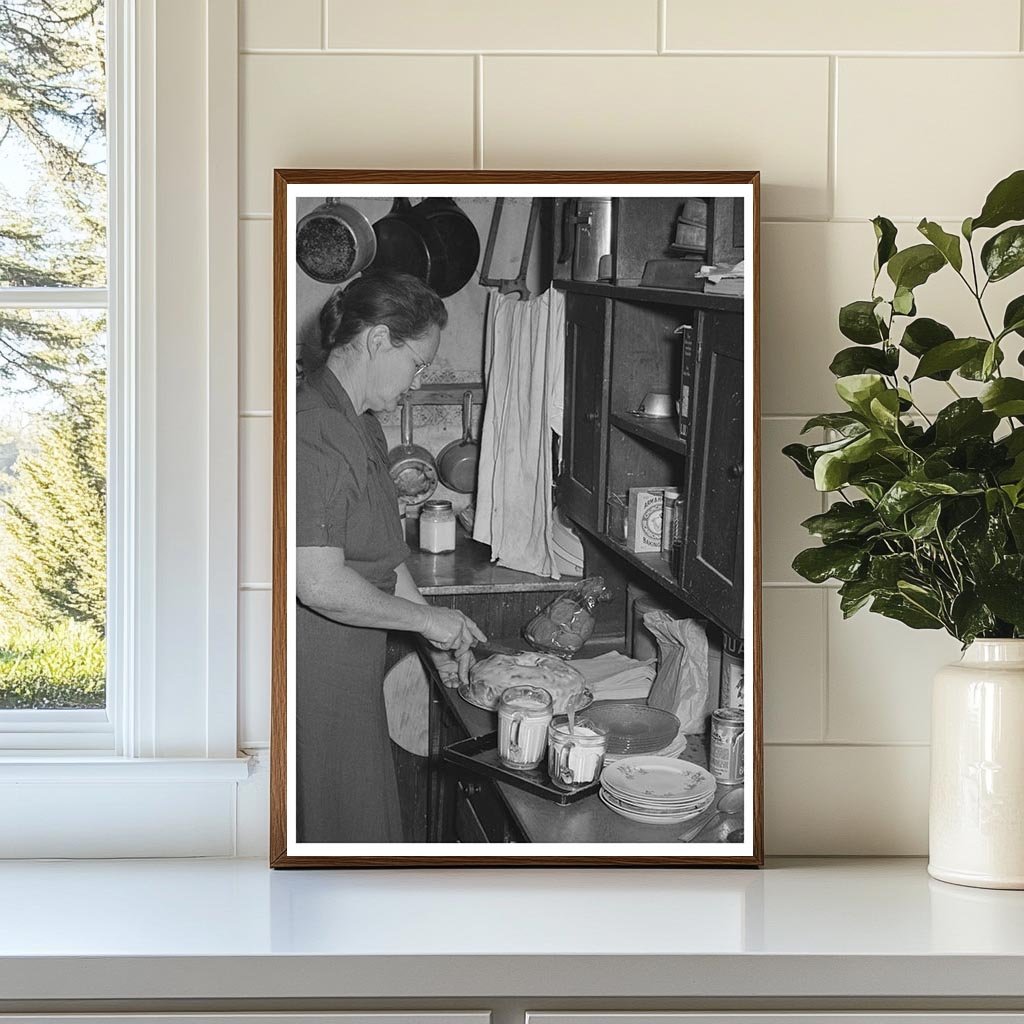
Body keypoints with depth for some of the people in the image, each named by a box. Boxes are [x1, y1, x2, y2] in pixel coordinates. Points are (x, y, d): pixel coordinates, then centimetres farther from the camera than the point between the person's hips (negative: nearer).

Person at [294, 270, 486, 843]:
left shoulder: (360, 426, 12)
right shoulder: (315, 431, -22)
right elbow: (321, 584, -27)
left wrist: (439, 631, 10)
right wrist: (426, 618, -15)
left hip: (350, 666, 10)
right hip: (316, 680, -10)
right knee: (340, 820, 2)